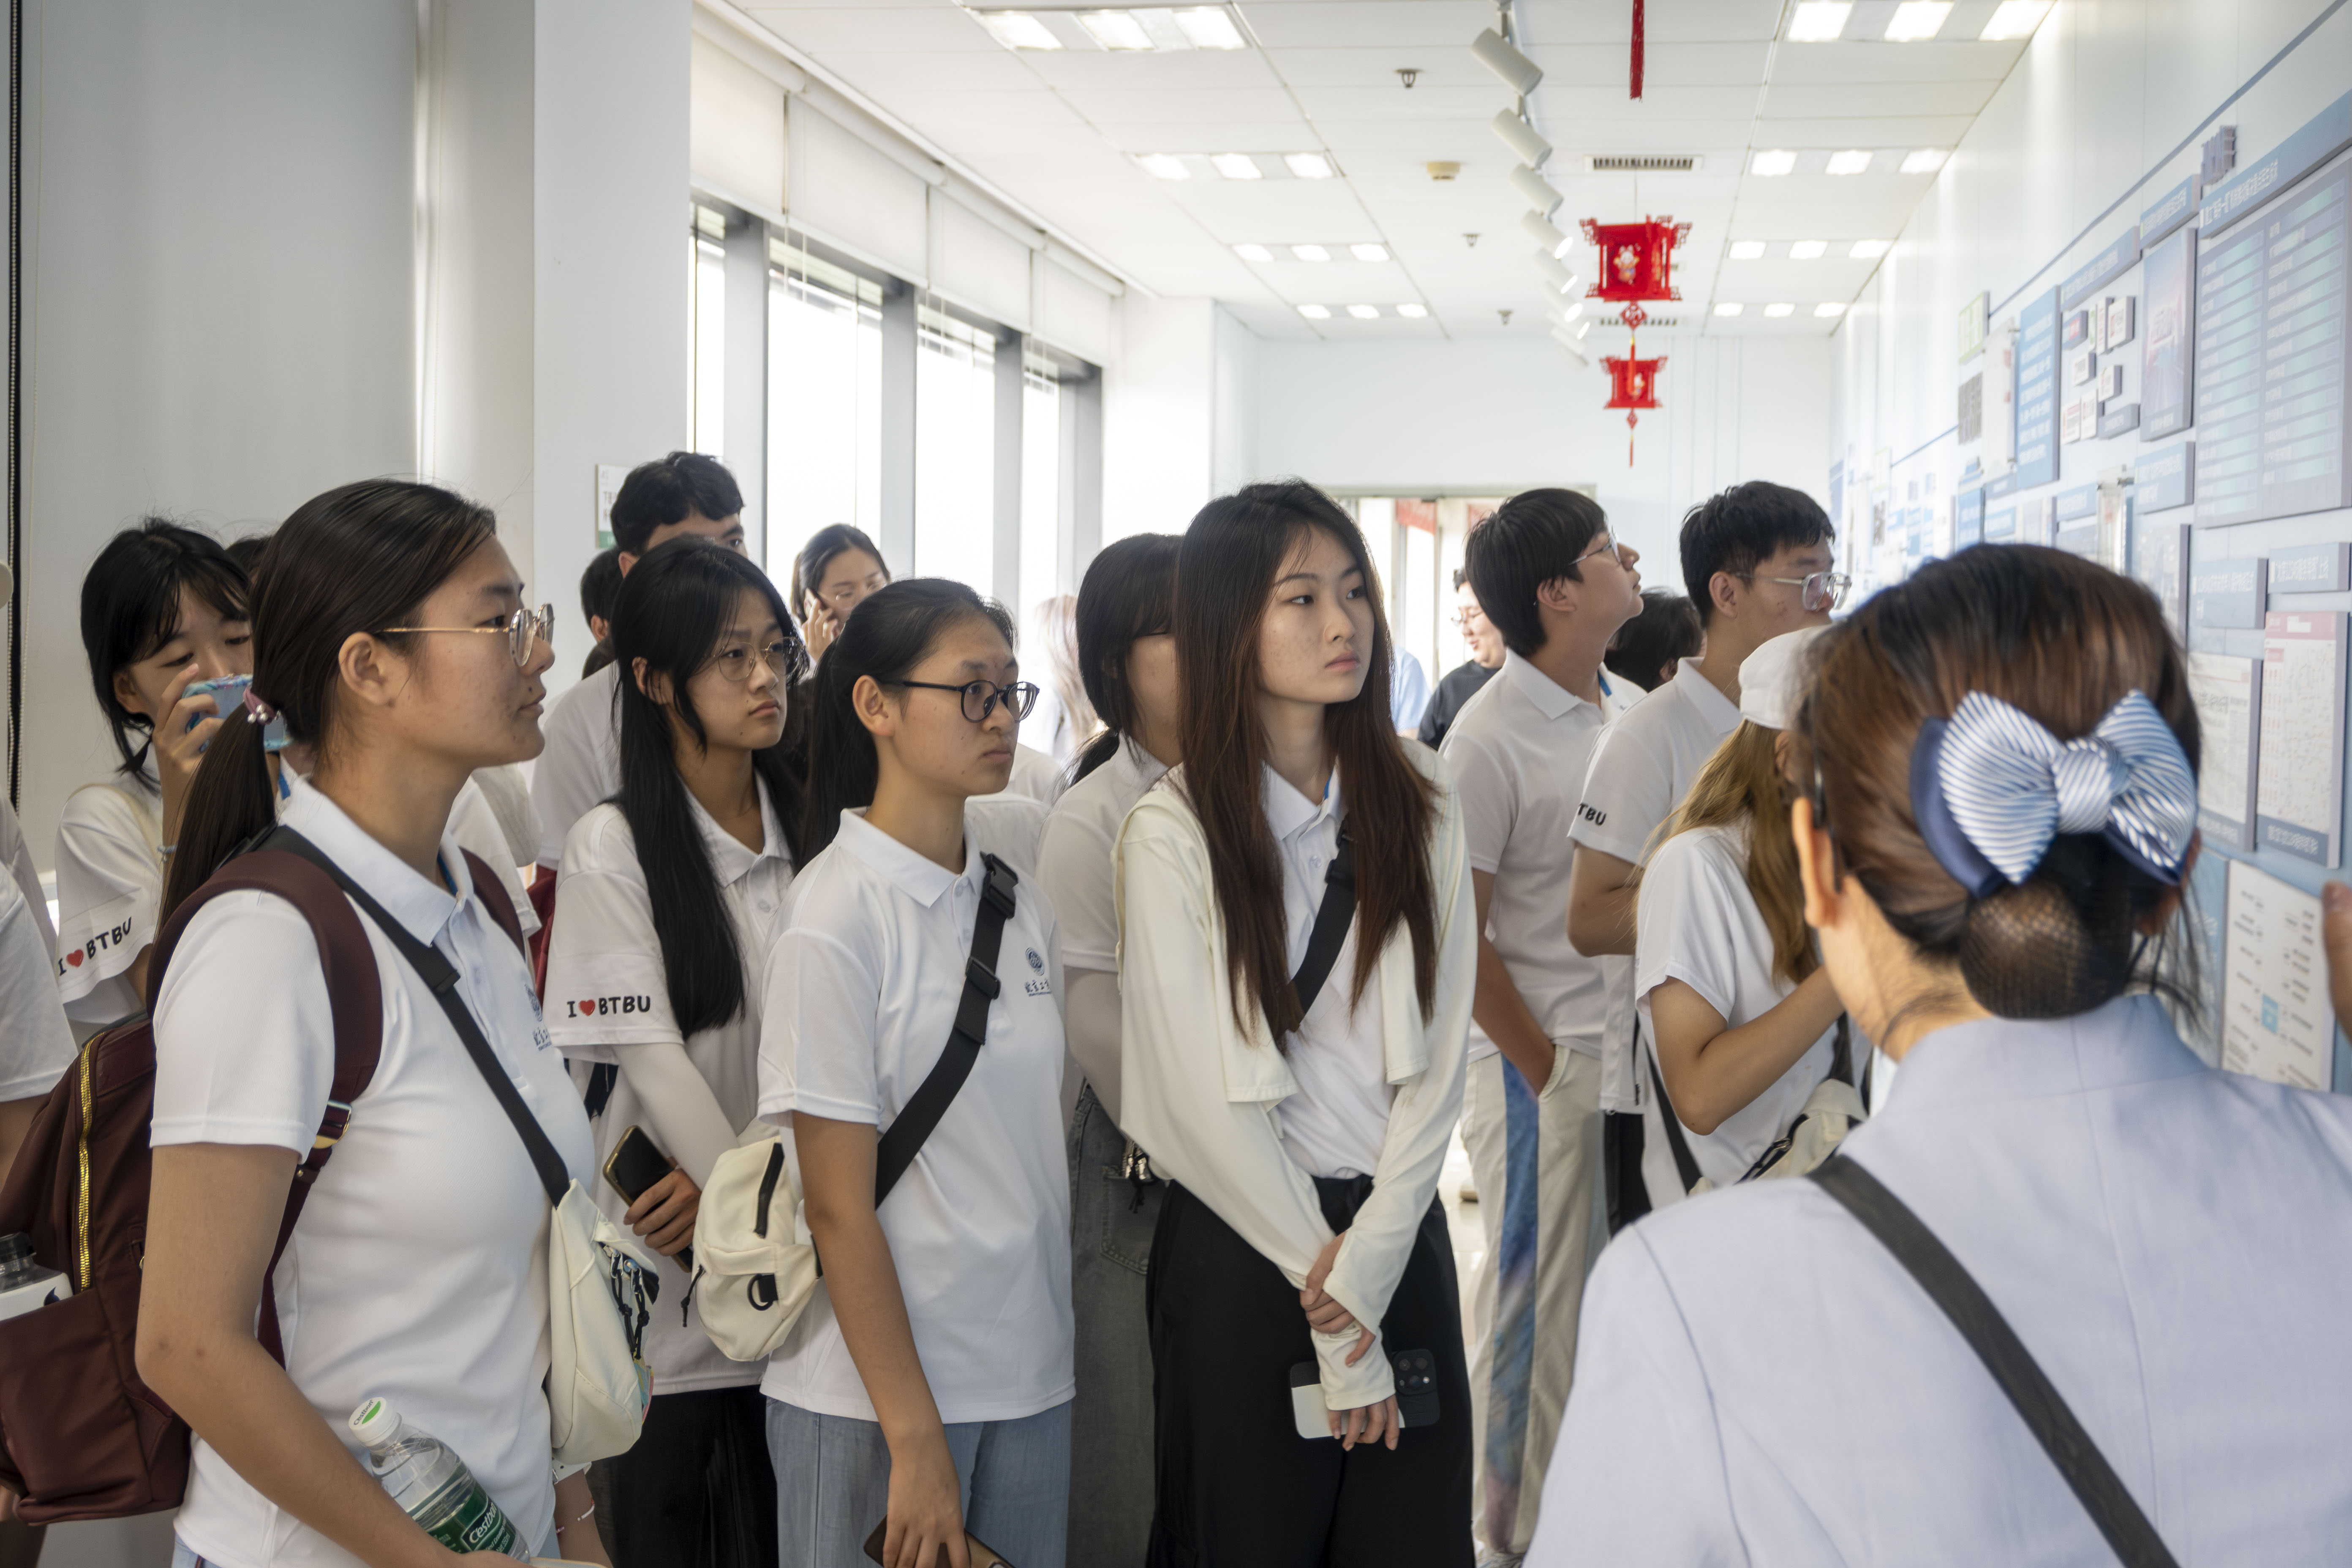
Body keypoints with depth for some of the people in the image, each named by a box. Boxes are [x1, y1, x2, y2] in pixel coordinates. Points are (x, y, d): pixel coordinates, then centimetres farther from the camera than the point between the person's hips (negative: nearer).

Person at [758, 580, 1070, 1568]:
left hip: (1031, 1374, 6)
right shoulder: (835, 919, -14)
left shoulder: (1016, 867, 4)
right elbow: (838, 1208, -14)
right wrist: (916, 1438, -14)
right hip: (876, 1387, -5)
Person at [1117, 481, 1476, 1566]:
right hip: (1240, 1241, -3)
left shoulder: (1419, 801, 4)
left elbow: (1438, 1049, 1)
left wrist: (1369, 1262, -9)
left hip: (1403, 1227, 3)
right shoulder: (1172, 833, -7)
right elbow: (1206, 1099, -10)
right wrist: (1328, 1311, -9)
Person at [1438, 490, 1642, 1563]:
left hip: (1630, 1061, 6)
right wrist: (1547, 1072, -10)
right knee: (1537, 1310, 4)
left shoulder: (1622, 711, 9)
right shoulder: (1489, 739, -13)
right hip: (1544, 1069, -6)